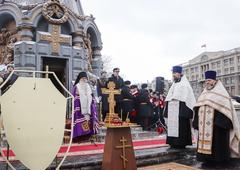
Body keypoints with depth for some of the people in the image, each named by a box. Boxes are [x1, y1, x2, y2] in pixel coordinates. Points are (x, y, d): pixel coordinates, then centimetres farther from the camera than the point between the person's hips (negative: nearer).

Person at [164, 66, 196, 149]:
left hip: (180, 110, -7)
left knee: (181, 126, -4)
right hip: (172, 110, 7)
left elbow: (185, 99, -12)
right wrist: (167, 110, 14)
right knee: (173, 126, 8)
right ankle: (174, 142, 15)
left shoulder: (184, 85, -5)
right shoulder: (174, 84, 18)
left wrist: (184, 111, -19)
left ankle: (181, 143, 4)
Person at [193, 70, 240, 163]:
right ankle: (205, 156, 14)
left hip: (216, 122, -6)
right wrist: (197, 121, 11)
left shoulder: (221, 92, 0)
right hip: (204, 124, 6)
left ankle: (218, 157, 4)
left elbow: (225, 107, -10)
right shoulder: (204, 93, 19)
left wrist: (221, 121, -20)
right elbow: (199, 107, 18)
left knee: (217, 141, -4)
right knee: (205, 137, 6)